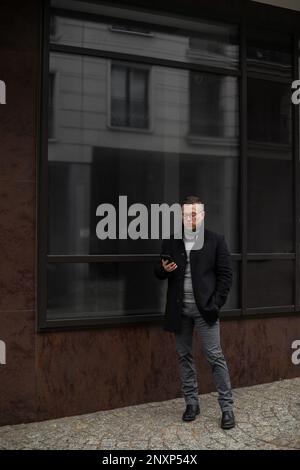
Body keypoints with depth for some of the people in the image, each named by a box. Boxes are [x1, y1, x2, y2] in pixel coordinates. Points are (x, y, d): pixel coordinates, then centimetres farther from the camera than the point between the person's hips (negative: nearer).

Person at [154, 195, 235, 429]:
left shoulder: (216, 240, -2)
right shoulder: (171, 241, 7)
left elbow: (226, 274, -2)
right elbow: (159, 272, 13)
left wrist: (216, 303, -10)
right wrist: (163, 269, -11)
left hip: (204, 308, -3)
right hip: (180, 309, 4)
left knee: (215, 356, -3)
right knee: (184, 356, 10)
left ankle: (227, 407, 7)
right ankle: (192, 403, 23)